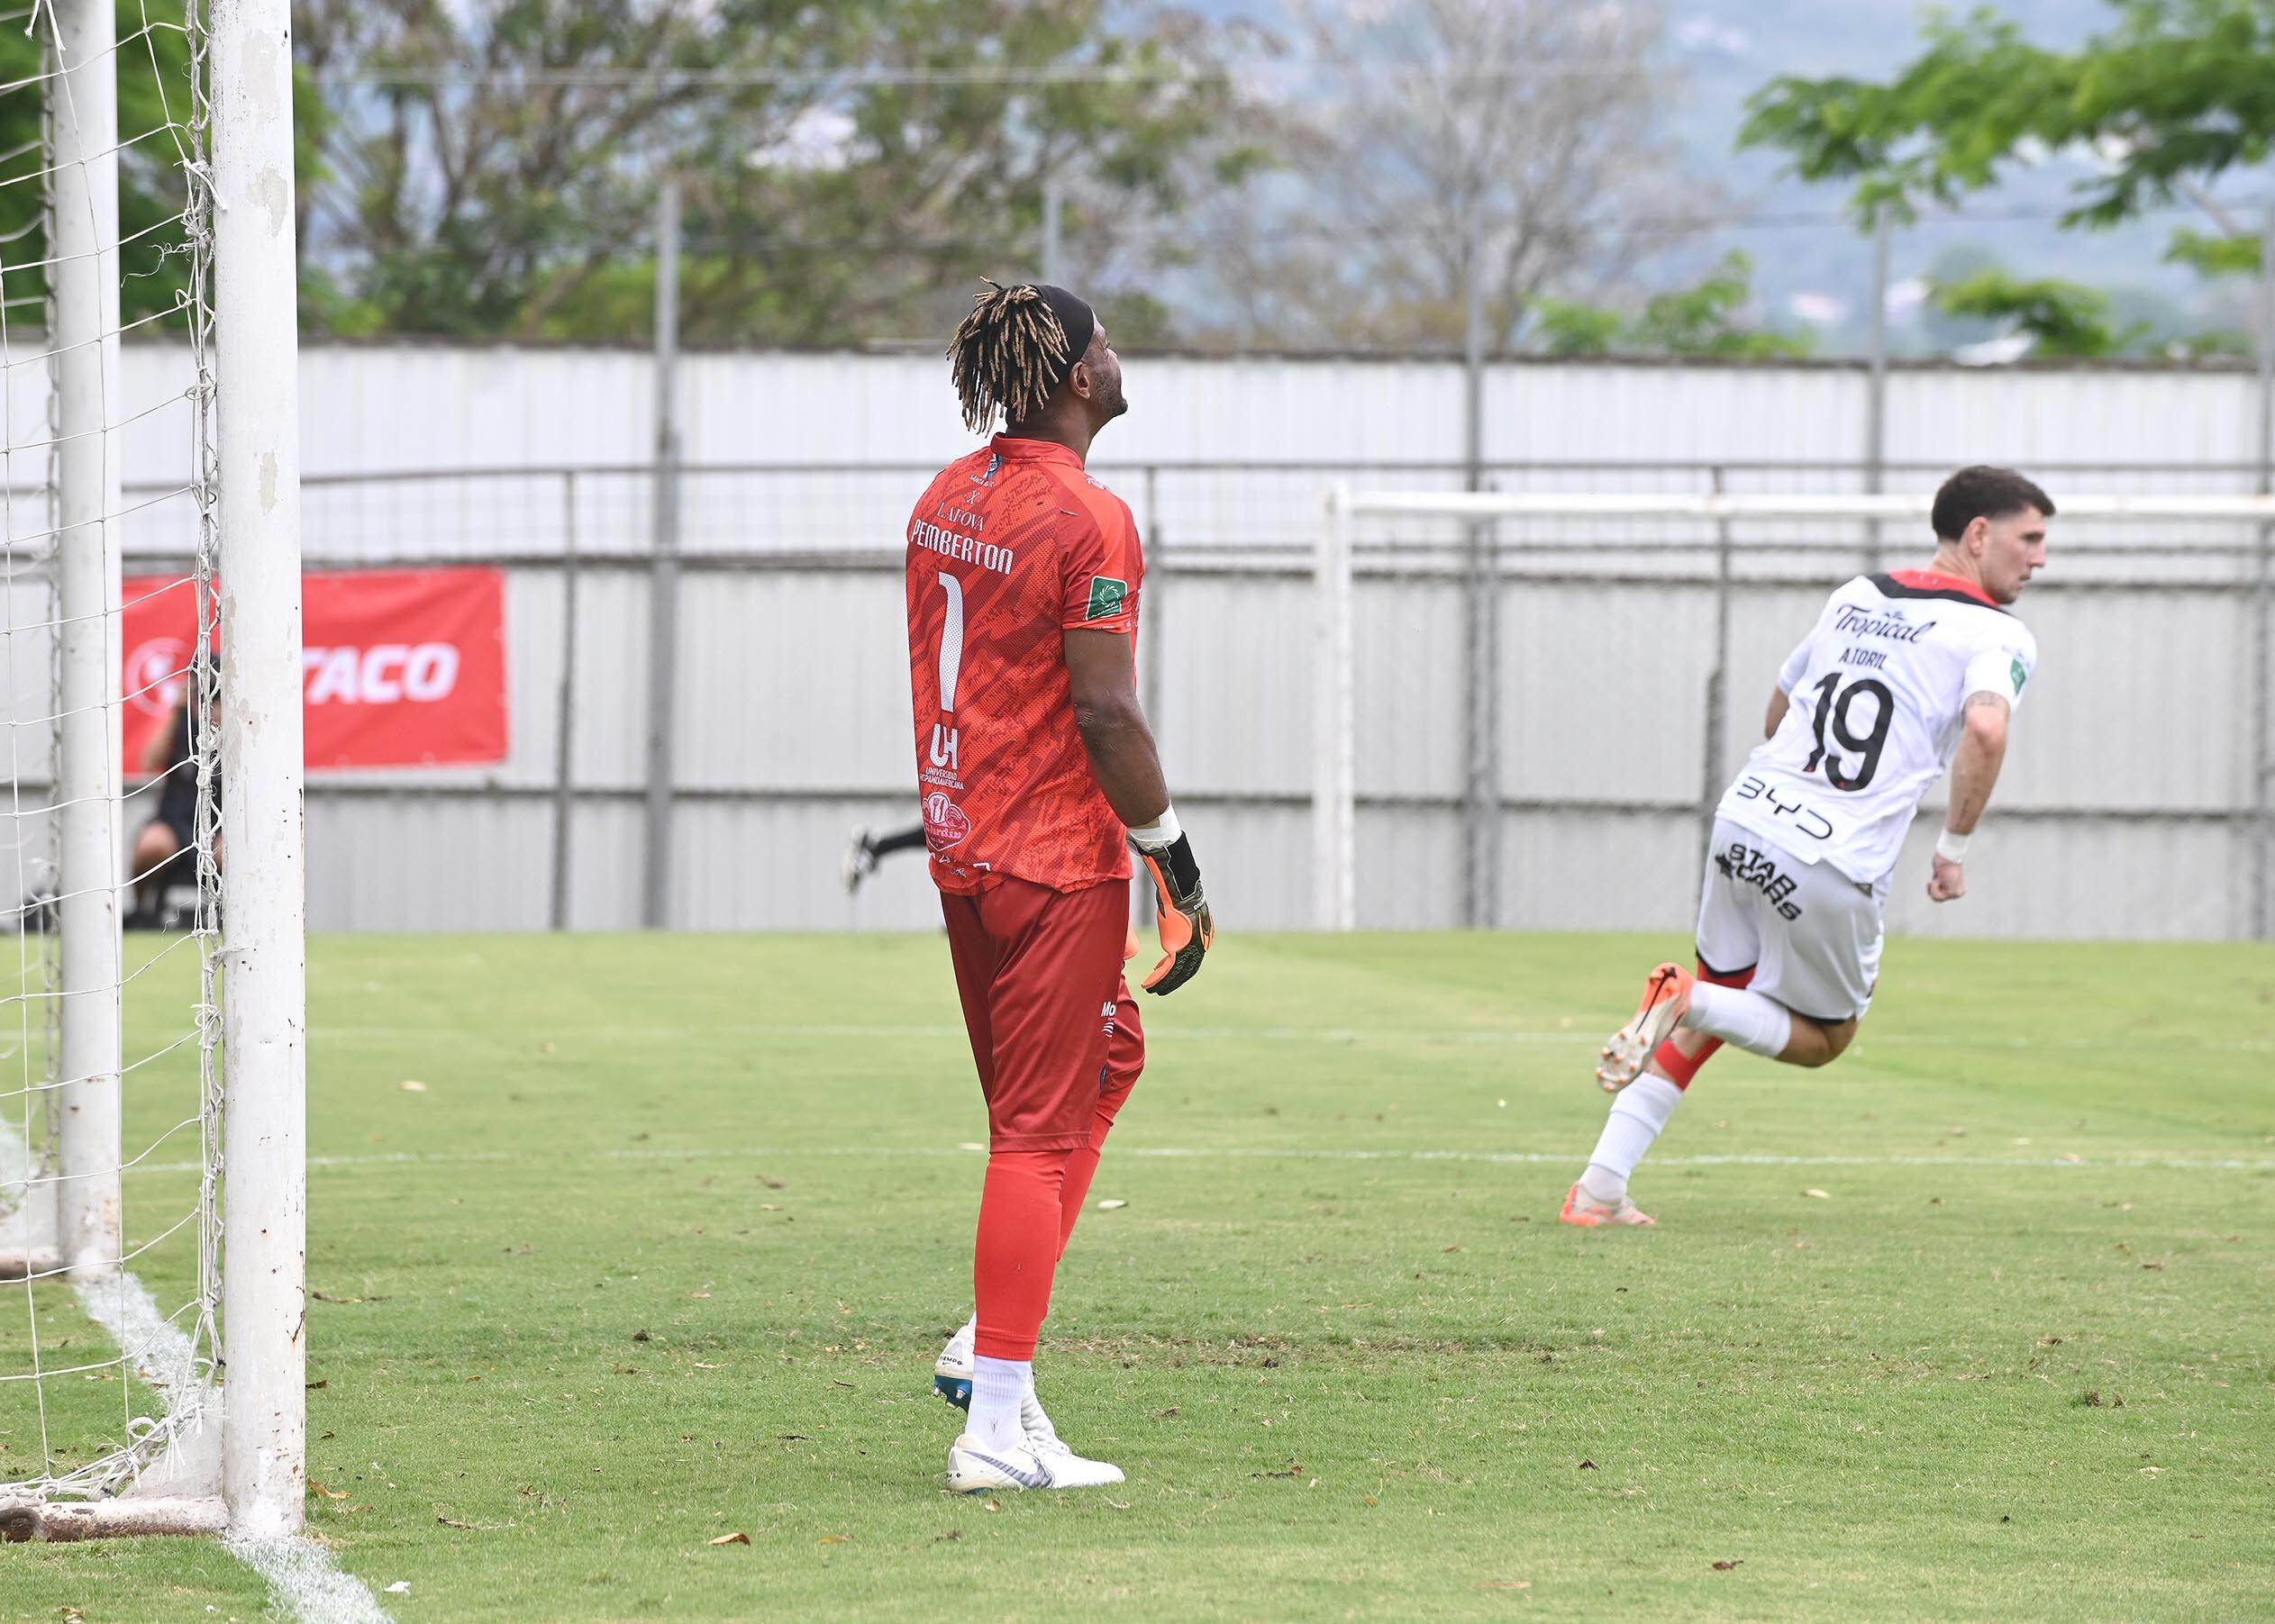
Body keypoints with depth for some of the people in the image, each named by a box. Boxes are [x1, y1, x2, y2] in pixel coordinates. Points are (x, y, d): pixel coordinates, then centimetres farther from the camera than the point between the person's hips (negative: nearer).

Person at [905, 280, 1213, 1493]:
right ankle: (995, 1426, -4)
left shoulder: (944, 500, 9)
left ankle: (989, 1336, 16)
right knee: (1039, 1131, -4)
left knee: (1107, 1053, 23)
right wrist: (1176, 861, -11)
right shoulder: (1089, 520, -16)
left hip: (959, 847, 9)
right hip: (1056, 865, -9)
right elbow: (1107, 714, -19)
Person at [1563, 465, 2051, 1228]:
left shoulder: (1855, 596, 16)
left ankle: (1601, 1187, 13)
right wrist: (1955, 846, -13)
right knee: (1822, 1039, 17)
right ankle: (1694, 1002, -12)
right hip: (1833, 866, -6)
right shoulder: (1998, 635, -5)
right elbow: (1986, 730, -24)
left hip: (1745, 816, 6)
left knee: (1722, 1003, 23)